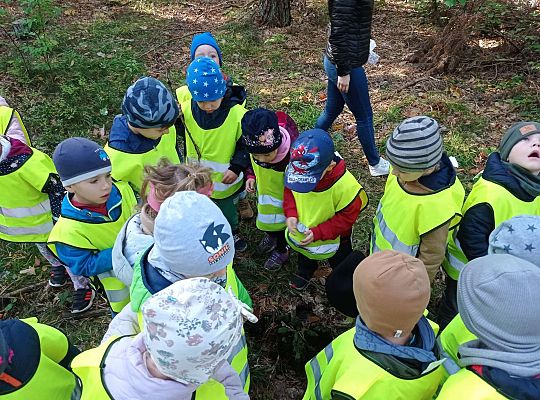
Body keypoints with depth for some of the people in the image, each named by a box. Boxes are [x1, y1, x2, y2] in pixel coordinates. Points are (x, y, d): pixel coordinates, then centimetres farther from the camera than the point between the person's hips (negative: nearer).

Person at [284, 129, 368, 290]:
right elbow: (289, 191, -9)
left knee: (340, 264, 29)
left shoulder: (346, 187, -41)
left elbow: (345, 218, -28)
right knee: (304, 255, 36)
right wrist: (290, 214, -25)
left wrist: (317, 233, -33)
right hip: (300, 232, 4)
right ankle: (305, 271, 69)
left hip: (333, 240, -3)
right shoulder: (296, 170, -30)